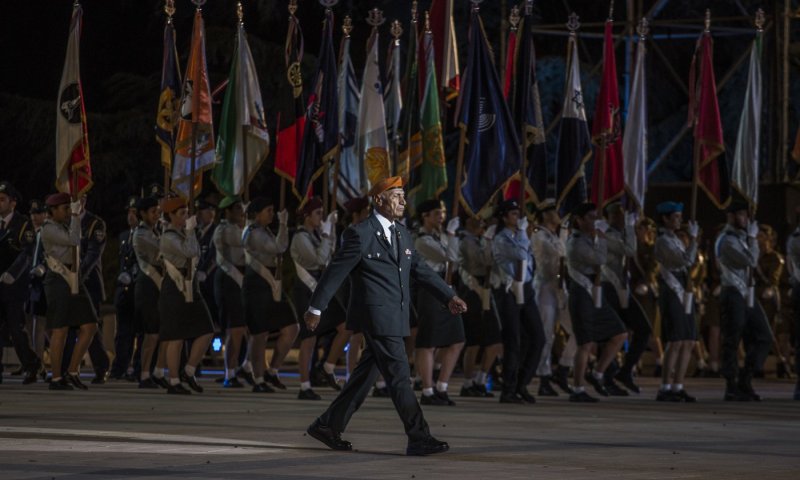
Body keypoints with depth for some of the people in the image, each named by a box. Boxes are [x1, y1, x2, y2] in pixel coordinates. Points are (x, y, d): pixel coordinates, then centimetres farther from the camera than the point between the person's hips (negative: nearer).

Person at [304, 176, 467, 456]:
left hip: (395, 318, 9)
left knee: (366, 375, 12)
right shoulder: (360, 234, -9)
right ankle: (419, 439, -9)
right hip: (376, 316, -9)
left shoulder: (402, 234, 15)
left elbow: (421, 270, 19)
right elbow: (335, 273, -6)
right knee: (398, 375, -9)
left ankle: (328, 426, 22)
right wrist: (315, 309, -3)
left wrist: (449, 297, 10)